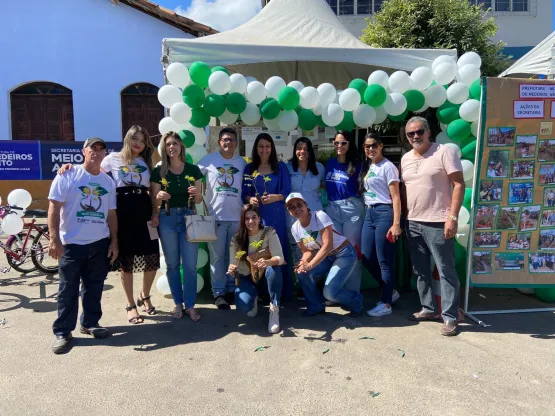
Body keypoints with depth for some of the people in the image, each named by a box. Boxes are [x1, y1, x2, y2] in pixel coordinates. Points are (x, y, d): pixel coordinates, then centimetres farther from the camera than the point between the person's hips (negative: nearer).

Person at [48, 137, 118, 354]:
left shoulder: (108, 181, 9)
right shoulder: (67, 176, -5)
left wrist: (114, 241, 8)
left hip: (100, 243, 4)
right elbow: (54, 208, -8)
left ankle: (90, 323, 28)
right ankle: (62, 331, 15)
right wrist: (54, 238, -16)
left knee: (94, 287, 13)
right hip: (71, 243, -4)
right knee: (68, 289, 4)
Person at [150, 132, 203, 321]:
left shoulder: (193, 170, 4)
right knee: (172, 264, 9)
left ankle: (190, 305, 14)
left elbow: (198, 200, 8)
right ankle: (178, 303, 23)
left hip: (188, 217, 0)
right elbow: (154, 201, 3)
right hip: (167, 219, 0)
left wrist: (197, 193, -13)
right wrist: (159, 197, -19)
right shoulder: (159, 171, 1)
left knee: (190, 264, 0)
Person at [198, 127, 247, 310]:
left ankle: (232, 289, 25)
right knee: (217, 256, 2)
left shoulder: (242, 162, 8)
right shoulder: (209, 160, 0)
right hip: (216, 216, -2)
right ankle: (218, 292, 12)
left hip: (237, 216, 3)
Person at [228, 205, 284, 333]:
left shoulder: (269, 233, -14)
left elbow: (280, 258, -24)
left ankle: (274, 311, -17)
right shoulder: (236, 239, -9)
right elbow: (233, 264, -9)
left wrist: (267, 262, -46)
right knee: (243, 305, -29)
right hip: (247, 279, 1)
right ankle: (253, 299, 12)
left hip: (267, 278, -1)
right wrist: (231, 270, -34)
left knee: (273, 269, -37)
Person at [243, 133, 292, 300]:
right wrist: (250, 199, -10)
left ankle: (283, 292, 6)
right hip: (255, 214, 2)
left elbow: (287, 192, 1)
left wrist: (275, 197, -18)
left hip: (276, 215, -2)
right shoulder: (249, 168, 12)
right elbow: (244, 193, 11)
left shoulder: (281, 167, 6)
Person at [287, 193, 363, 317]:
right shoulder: (295, 228, -5)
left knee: (330, 292, -18)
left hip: (345, 254, -6)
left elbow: (328, 245, -30)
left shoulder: (320, 216, -24)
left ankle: (356, 302, 14)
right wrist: (303, 261, -22)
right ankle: (316, 305, 7)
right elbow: (307, 251, 1)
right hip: (326, 256, 6)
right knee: (302, 272, -16)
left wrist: (310, 265, -36)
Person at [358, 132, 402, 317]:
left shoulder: (388, 167, -7)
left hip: (384, 213, -8)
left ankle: (386, 304, 10)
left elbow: (396, 197, -12)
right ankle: (390, 291, 28)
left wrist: (396, 224, -19)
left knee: (384, 260, -2)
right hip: (369, 214, 8)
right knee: (367, 259, 9)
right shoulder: (367, 167, 16)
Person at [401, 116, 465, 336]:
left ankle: (450, 317, 9)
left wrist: (453, 217, -17)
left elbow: (459, 184, -10)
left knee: (446, 271, 0)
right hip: (413, 223, 7)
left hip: (438, 223, -7)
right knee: (421, 270, 14)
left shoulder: (444, 152, -7)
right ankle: (428, 309, 28)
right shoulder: (405, 159, 12)